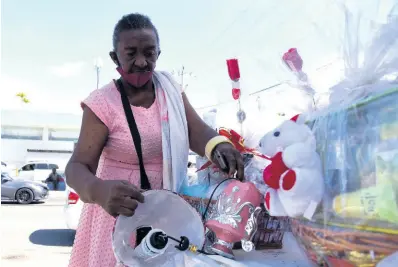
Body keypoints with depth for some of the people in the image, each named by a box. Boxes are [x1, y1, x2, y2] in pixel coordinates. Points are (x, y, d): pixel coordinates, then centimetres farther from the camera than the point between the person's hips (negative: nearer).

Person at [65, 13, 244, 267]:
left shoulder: (170, 87, -1)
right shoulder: (103, 103, -15)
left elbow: (195, 131, -9)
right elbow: (78, 166, -20)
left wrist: (219, 145, -33)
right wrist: (100, 191, -43)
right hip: (120, 211, -4)